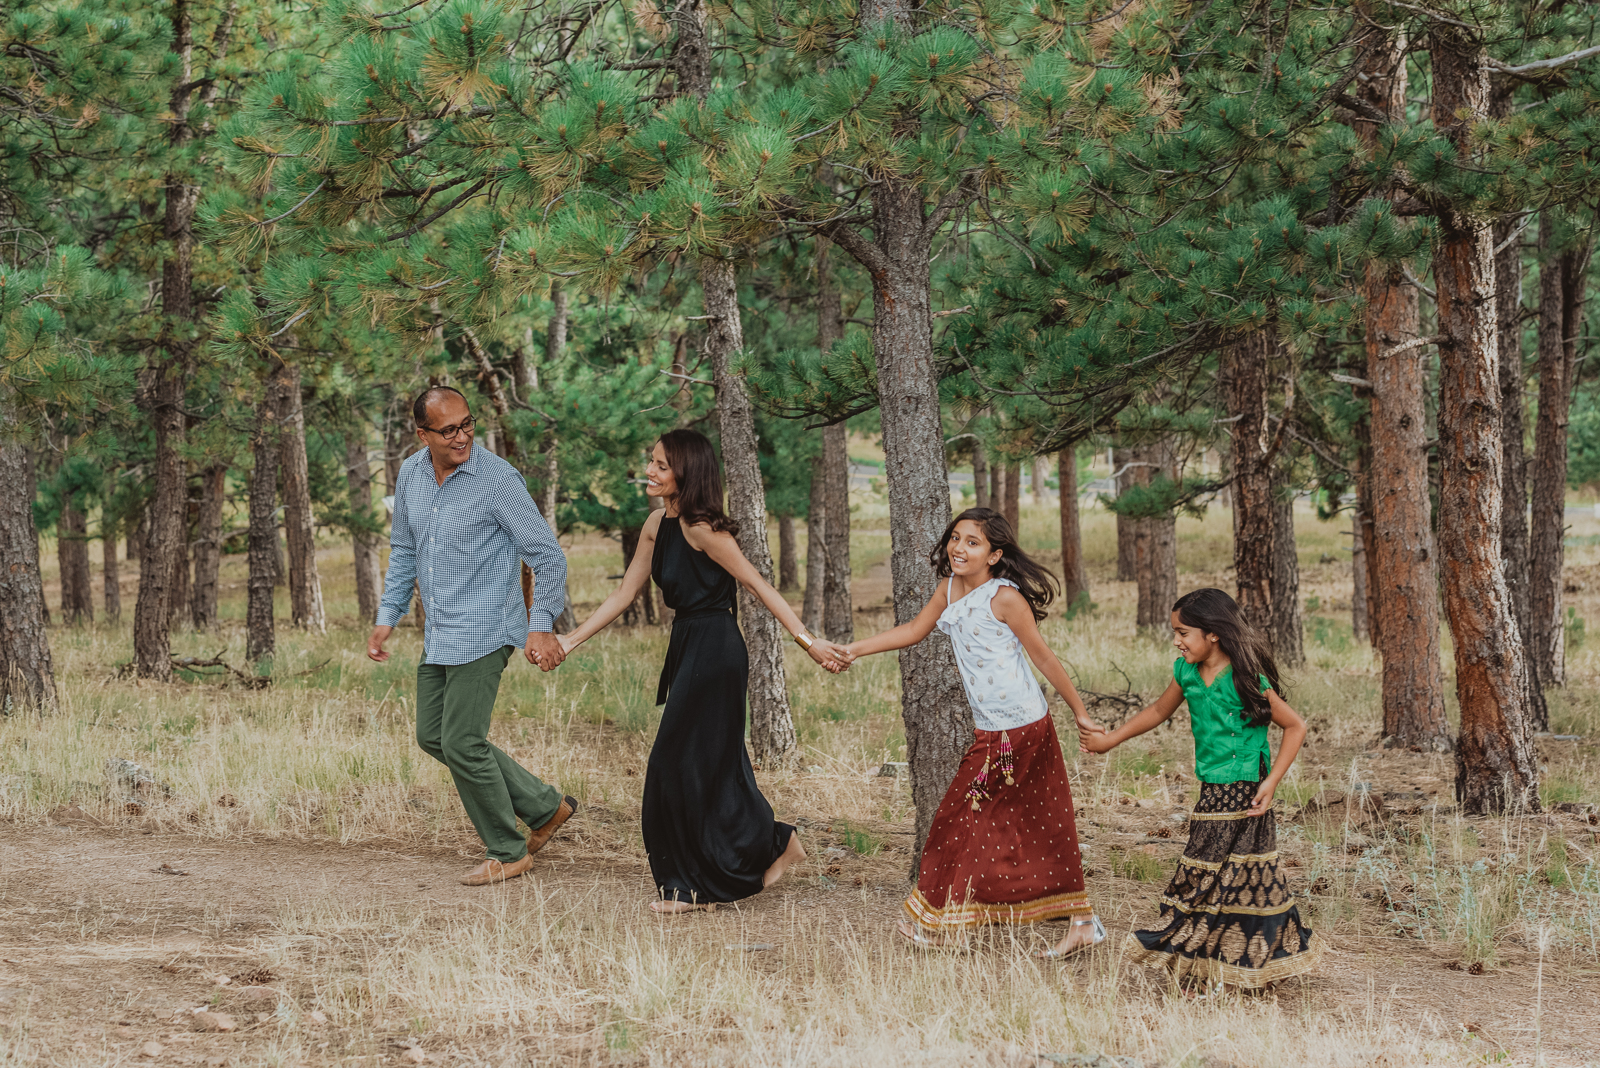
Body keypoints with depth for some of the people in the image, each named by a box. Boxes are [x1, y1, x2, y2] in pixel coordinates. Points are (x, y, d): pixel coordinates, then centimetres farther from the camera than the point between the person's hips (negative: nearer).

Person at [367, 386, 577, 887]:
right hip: (438, 635, 8)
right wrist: (387, 617, 11)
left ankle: (507, 852, 10)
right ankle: (545, 807, 21)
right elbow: (404, 550, 18)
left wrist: (540, 626, -20)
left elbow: (548, 555, -12)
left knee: (461, 743, -7)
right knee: (433, 737, 13)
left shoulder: (498, 479, -16)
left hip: (483, 630, -8)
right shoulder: (411, 474, 4)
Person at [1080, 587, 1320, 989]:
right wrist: (1110, 740, 27)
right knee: (1205, 873, 9)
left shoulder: (1247, 680, -17)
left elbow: (1295, 726, -10)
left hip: (1244, 793, -7)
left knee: (1241, 876, -1)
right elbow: (1159, 711, 22)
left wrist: (1271, 782, -15)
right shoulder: (1186, 673, 4)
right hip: (1213, 793, 7)